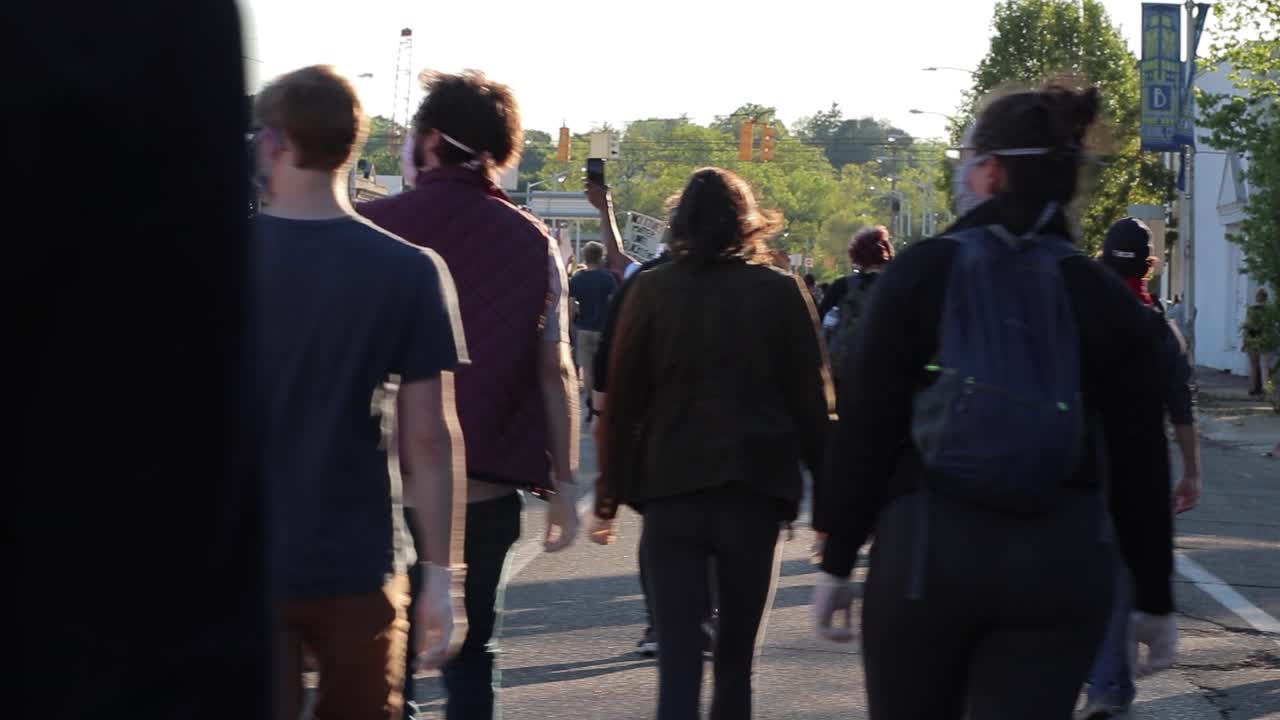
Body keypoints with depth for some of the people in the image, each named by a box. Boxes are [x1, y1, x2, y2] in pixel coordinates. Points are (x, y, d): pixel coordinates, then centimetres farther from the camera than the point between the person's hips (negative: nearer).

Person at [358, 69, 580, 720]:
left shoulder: (374, 228, -3)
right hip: (488, 488, 1)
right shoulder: (533, 243, 0)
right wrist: (563, 482, 4)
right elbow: (555, 371, -2)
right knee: (471, 654, 11)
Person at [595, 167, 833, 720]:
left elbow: (622, 399, 0)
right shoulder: (781, 292, 0)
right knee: (736, 659, 12)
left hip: (670, 490, 0)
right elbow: (811, 403, 0)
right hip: (756, 489, 1)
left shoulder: (651, 291, 0)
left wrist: (610, 493, 6)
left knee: (678, 659, -2)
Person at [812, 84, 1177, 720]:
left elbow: (865, 429, -5)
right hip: (1060, 568, 1)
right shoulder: (1105, 297, 3)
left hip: (924, 551, -1)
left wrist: (837, 560, 1)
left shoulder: (921, 272, -3)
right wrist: (1154, 597, 12)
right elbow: (1139, 464, 5)